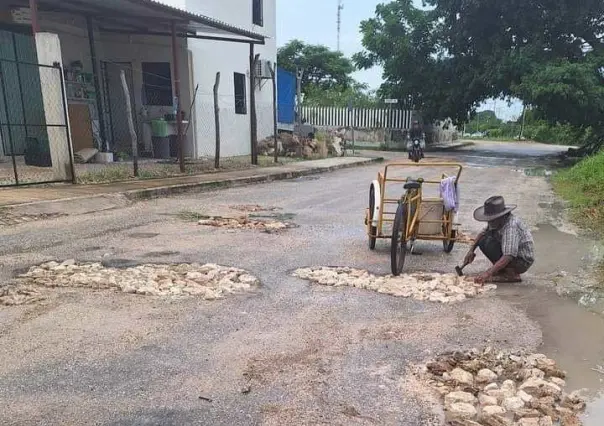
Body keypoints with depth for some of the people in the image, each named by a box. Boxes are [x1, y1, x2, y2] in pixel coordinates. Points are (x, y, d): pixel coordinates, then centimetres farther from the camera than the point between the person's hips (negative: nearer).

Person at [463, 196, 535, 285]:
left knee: (489, 244, -26)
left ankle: (511, 274, -14)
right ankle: (502, 270, 5)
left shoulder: (511, 226, -30)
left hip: (523, 261, -9)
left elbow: (508, 257, -38)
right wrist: (471, 250, 1)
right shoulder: (497, 222, -4)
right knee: (483, 241, -2)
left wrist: (488, 273, -42)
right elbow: (483, 233, 15)